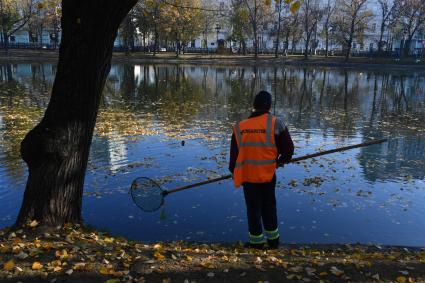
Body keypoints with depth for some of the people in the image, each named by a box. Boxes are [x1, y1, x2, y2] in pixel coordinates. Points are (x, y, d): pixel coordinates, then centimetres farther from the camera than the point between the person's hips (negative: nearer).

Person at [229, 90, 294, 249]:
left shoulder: (239, 127, -2)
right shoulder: (275, 124, -9)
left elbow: (234, 153, 6)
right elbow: (288, 148, -4)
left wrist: (234, 172, 20)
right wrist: (282, 159, 17)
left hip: (247, 176, 1)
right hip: (267, 175, -1)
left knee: (253, 208, 13)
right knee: (269, 207, 17)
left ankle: (256, 241, 22)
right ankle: (273, 240, 29)